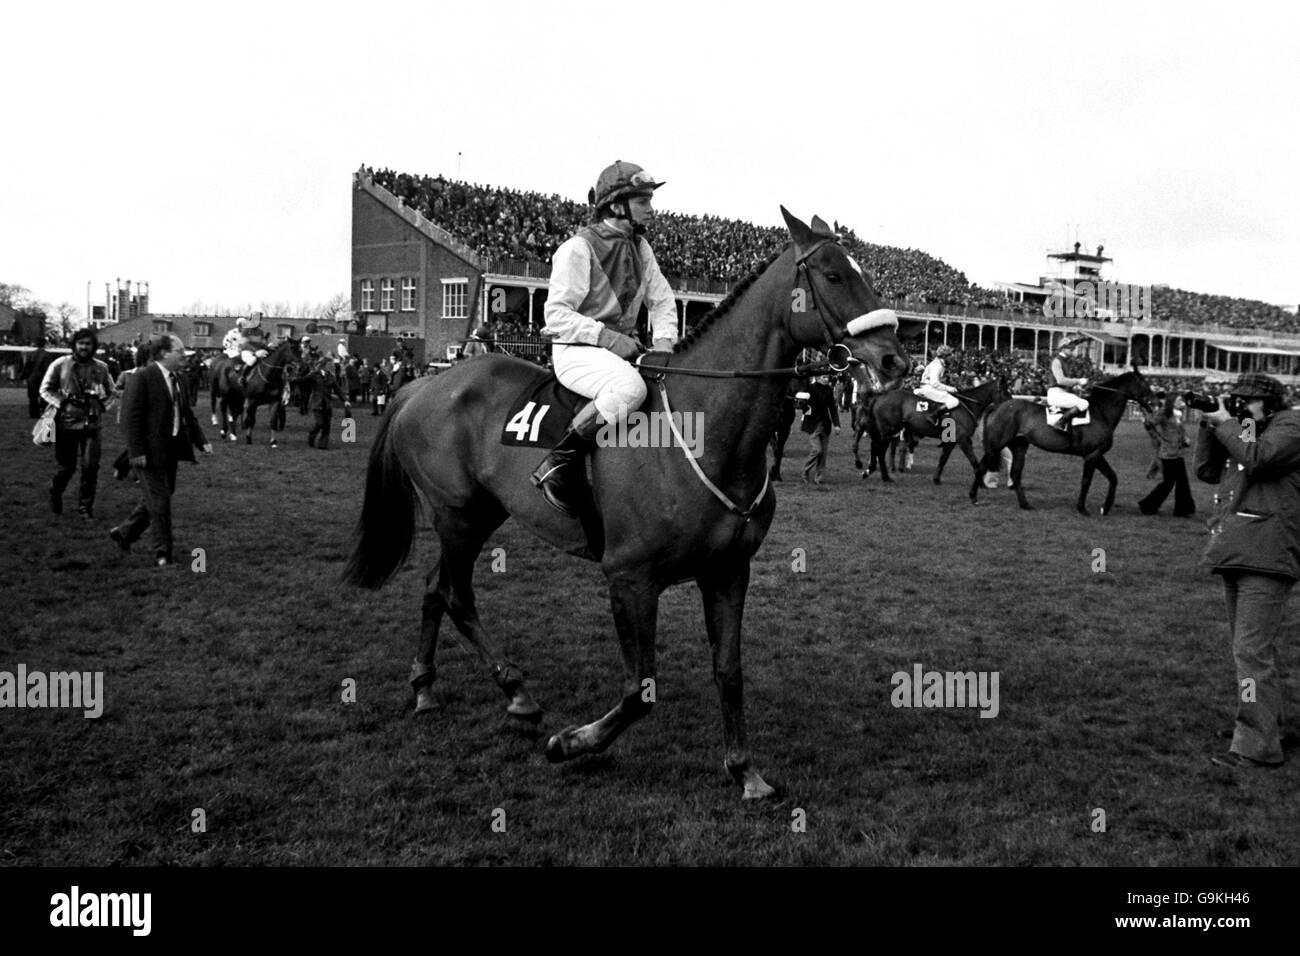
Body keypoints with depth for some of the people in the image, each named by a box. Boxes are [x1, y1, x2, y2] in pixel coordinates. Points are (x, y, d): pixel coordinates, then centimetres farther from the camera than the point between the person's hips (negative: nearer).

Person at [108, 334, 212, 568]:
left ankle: (124, 533, 35)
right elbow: (131, 417, -17)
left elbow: (186, 414, 17)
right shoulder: (141, 378, -14)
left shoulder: (175, 379, 12)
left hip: (171, 450, 8)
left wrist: (201, 441, 8)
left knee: (154, 500, 16)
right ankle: (162, 554, 6)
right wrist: (137, 452, -21)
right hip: (150, 451, -8)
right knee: (159, 501, -2)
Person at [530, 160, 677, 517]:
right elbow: (556, 315, -15)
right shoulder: (579, 247, -12)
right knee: (629, 387, -38)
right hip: (577, 350, -8)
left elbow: (662, 300, 17)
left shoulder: (640, 247, 11)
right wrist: (606, 336, -24)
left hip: (624, 347, 8)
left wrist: (664, 340, -3)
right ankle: (556, 466, -28)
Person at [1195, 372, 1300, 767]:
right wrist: (1210, 428, 4)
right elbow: (1207, 471, 15)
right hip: (1237, 555, 9)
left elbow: (1257, 458, -21)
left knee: (1254, 651, -13)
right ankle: (1267, 724, 29)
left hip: (1266, 557, -9)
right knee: (1258, 648, 18)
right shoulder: (1244, 430, 20)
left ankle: (1257, 746, -12)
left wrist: (1226, 424, -9)